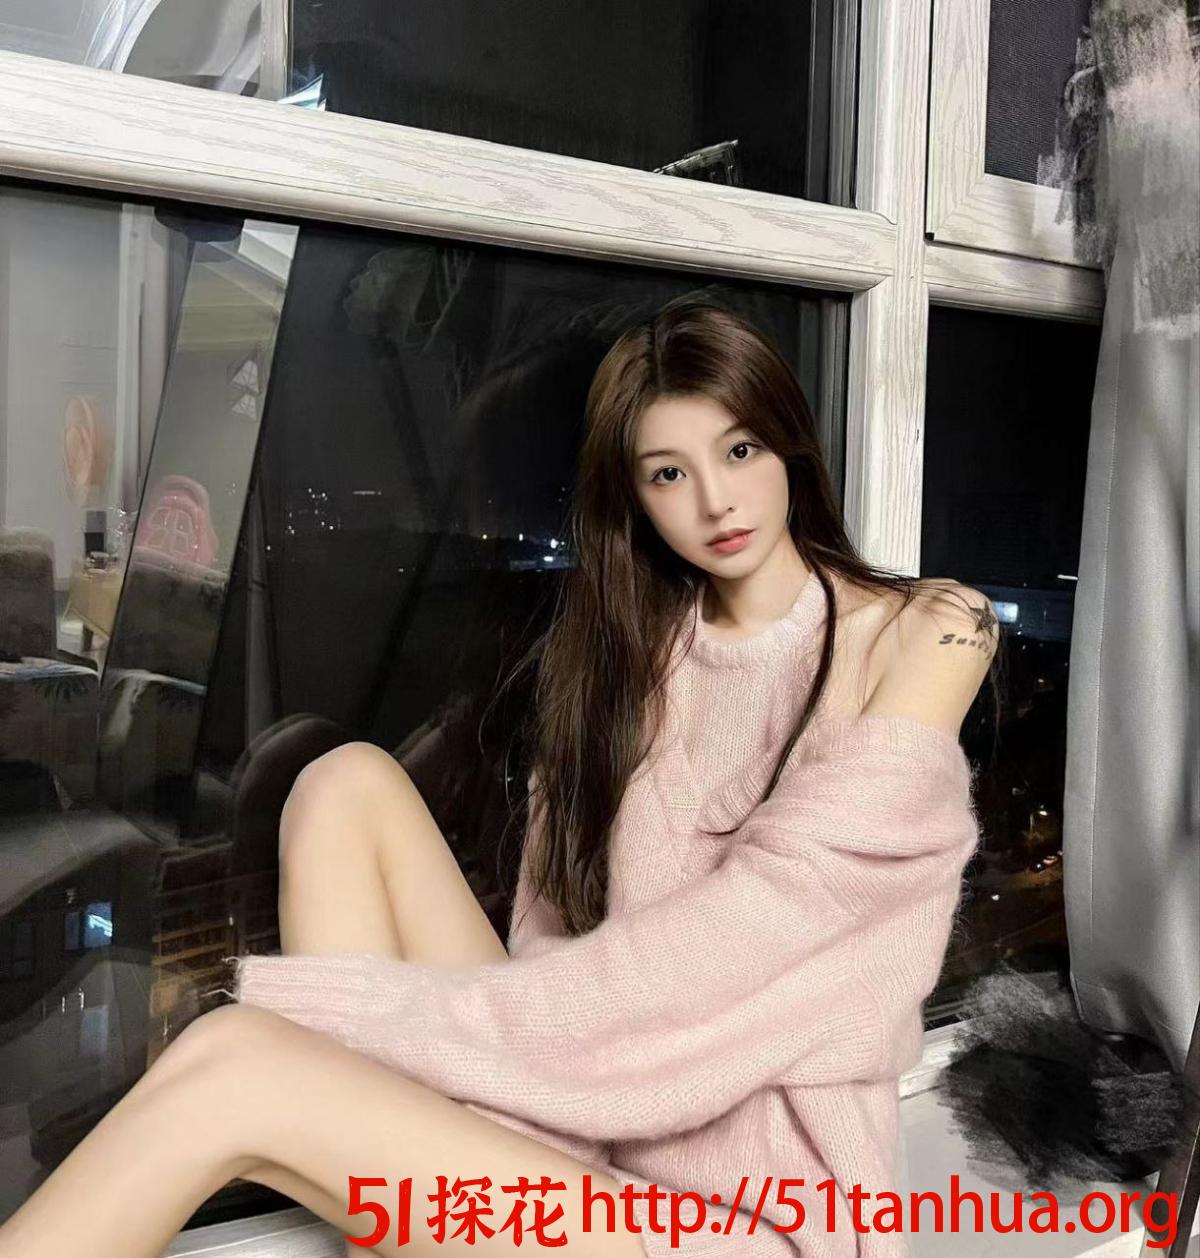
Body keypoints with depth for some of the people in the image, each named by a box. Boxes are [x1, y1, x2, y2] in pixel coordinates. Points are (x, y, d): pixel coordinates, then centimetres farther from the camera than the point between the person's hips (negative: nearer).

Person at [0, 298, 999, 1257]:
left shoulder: (925, 635, -6)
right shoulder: (639, 645, 11)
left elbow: (727, 949, -17)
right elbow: (559, 940, 4)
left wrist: (364, 1013, -15)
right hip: (591, 1130, 6)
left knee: (232, 1065, -22)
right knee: (351, 786, -11)